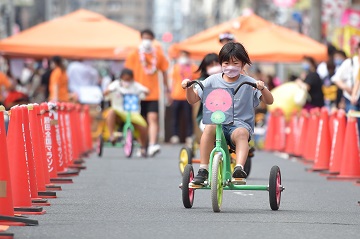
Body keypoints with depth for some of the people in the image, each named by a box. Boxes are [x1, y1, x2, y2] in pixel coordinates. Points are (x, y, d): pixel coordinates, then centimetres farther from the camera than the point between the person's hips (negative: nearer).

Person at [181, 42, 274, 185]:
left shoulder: (249, 83, 4)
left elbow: (269, 101, -3)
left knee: (241, 133, -37)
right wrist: (189, 87, -8)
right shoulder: (213, 80, 11)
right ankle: (203, 170, -33)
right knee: (209, 128, -33)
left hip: (240, 123, -1)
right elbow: (193, 100, 13)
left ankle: (239, 168, -54)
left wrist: (262, 88, -24)